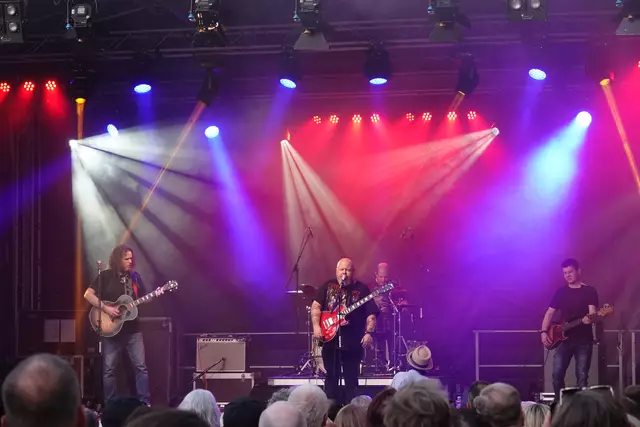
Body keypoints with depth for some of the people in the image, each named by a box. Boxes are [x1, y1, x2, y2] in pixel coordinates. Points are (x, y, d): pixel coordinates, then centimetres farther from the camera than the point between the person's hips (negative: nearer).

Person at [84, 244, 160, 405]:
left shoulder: (135, 277, 9)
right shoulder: (106, 276, -3)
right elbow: (88, 294, -9)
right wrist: (106, 308, -18)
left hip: (133, 329, 3)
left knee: (141, 366, -2)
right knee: (109, 369, 1)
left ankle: (145, 403, 2)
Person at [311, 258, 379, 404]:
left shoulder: (362, 289, 1)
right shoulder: (328, 286, 8)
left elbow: (371, 314, -3)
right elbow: (316, 306, 4)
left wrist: (369, 333, -17)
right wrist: (316, 326, -9)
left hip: (353, 342, -2)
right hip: (329, 339, 2)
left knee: (351, 379, 2)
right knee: (331, 377, 8)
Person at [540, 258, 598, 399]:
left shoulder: (589, 291, 1)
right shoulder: (561, 292, 12)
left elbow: (592, 312, -10)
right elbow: (550, 313, 13)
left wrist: (589, 318, -34)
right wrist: (544, 332, -1)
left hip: (584, 341, -3)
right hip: (564, 339, 3)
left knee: (582, 376, -4)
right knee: (557, 374, -5)